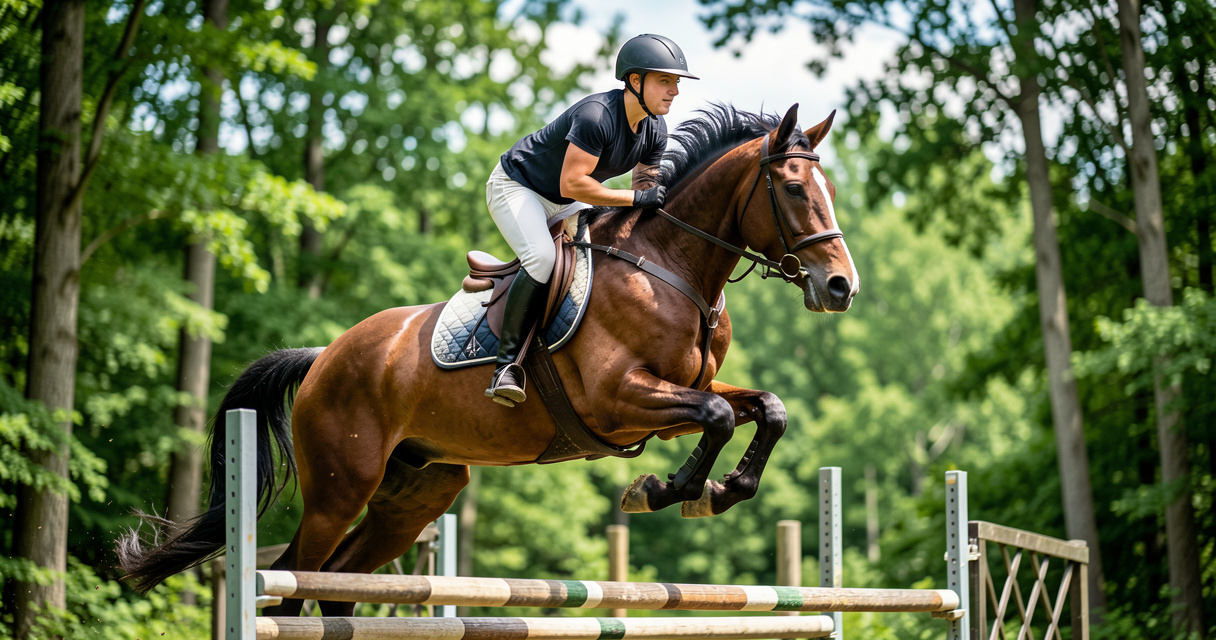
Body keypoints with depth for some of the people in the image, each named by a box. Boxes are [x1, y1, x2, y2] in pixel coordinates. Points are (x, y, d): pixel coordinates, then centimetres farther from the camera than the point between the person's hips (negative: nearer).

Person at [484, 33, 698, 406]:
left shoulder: (655, 131, -5)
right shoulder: (596, 116, -32)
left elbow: (646, 189, 3)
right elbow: (571, 184, -35)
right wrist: (637, 198, -35)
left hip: (563, 206, 9)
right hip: (516, 187, -9)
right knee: (542, 258, -32)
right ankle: (507, 361, -28)